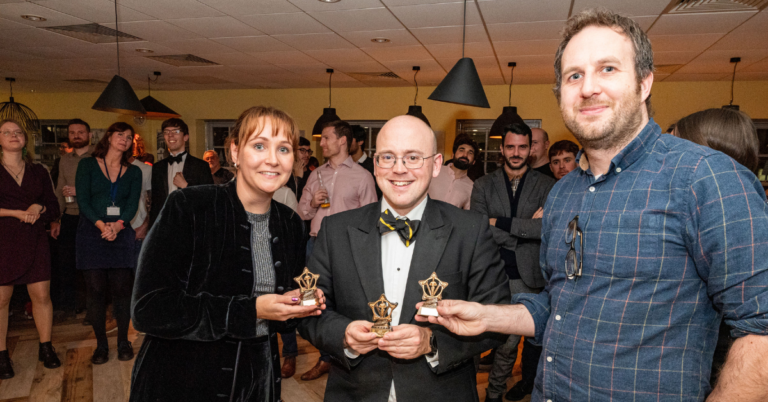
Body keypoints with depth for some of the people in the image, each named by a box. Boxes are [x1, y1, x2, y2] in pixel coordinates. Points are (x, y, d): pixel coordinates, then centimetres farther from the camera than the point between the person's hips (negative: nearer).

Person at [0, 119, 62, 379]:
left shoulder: (38, 173, 13)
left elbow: (54, 208, 11)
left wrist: (40, 208, -9)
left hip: (34, 241, 3)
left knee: (42, 295, 2)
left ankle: (46, 348, 15)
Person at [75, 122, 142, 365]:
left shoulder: (133, 172, 12)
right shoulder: (88, 165, 6)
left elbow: (132, 205, 2)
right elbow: (82, 200, -3)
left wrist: (117, 225, -16)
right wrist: (101, 225, -16)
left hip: (121, 234, 1)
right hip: (92, 233, -1)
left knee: (121, 288, -2)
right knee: (96, 289, -1)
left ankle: (123, 342, 11)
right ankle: (101, 345, 11)